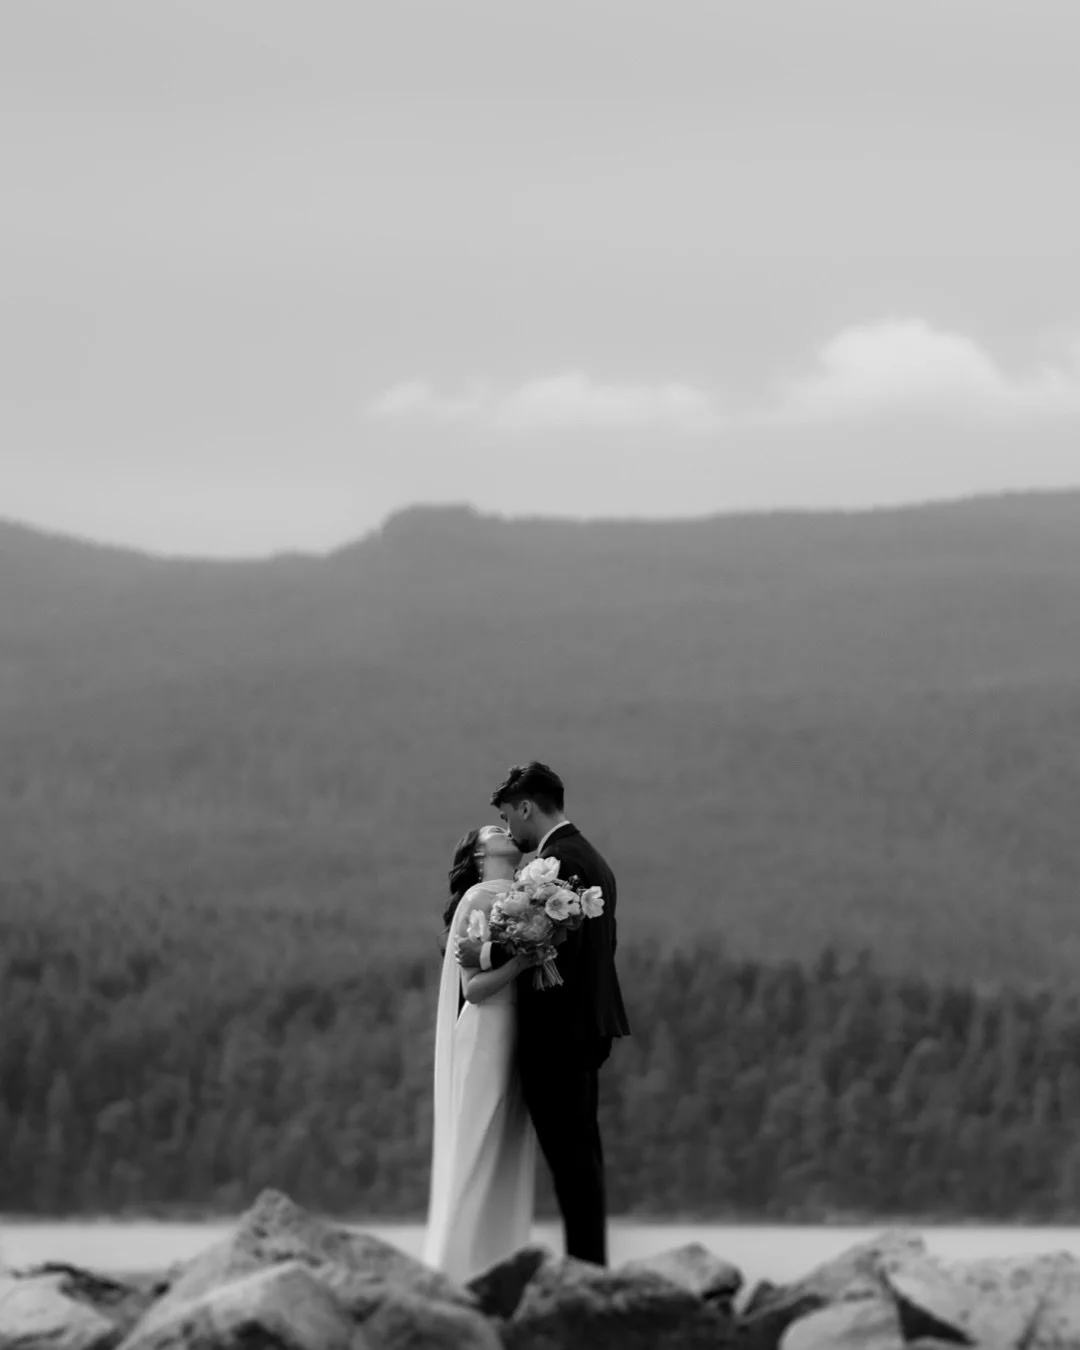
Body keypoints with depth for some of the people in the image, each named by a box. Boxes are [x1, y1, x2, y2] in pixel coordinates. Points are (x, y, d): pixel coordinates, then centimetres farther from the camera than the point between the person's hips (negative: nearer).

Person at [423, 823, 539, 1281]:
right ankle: (464, 1265, 1)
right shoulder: (478, 900, -9)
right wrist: (522, 959, -23)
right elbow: (473, 987, -13)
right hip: (486, 1035, -7)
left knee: (512, 1153, 8)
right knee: (477, 1153, -3)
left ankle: (502, 1263, 12)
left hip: (517, 1036, 7)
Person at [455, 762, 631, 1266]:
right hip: (587, 1024, 10)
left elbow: (559, 946, -24)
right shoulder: (592, 859, 17)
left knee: (569, 1153, -9)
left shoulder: (557, 862, -15)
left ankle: (584, 1260, -9)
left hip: (558, 1031, -10)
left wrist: (487, 955, -16)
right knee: (582, 1151, 13)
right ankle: (592, 1260, 16)